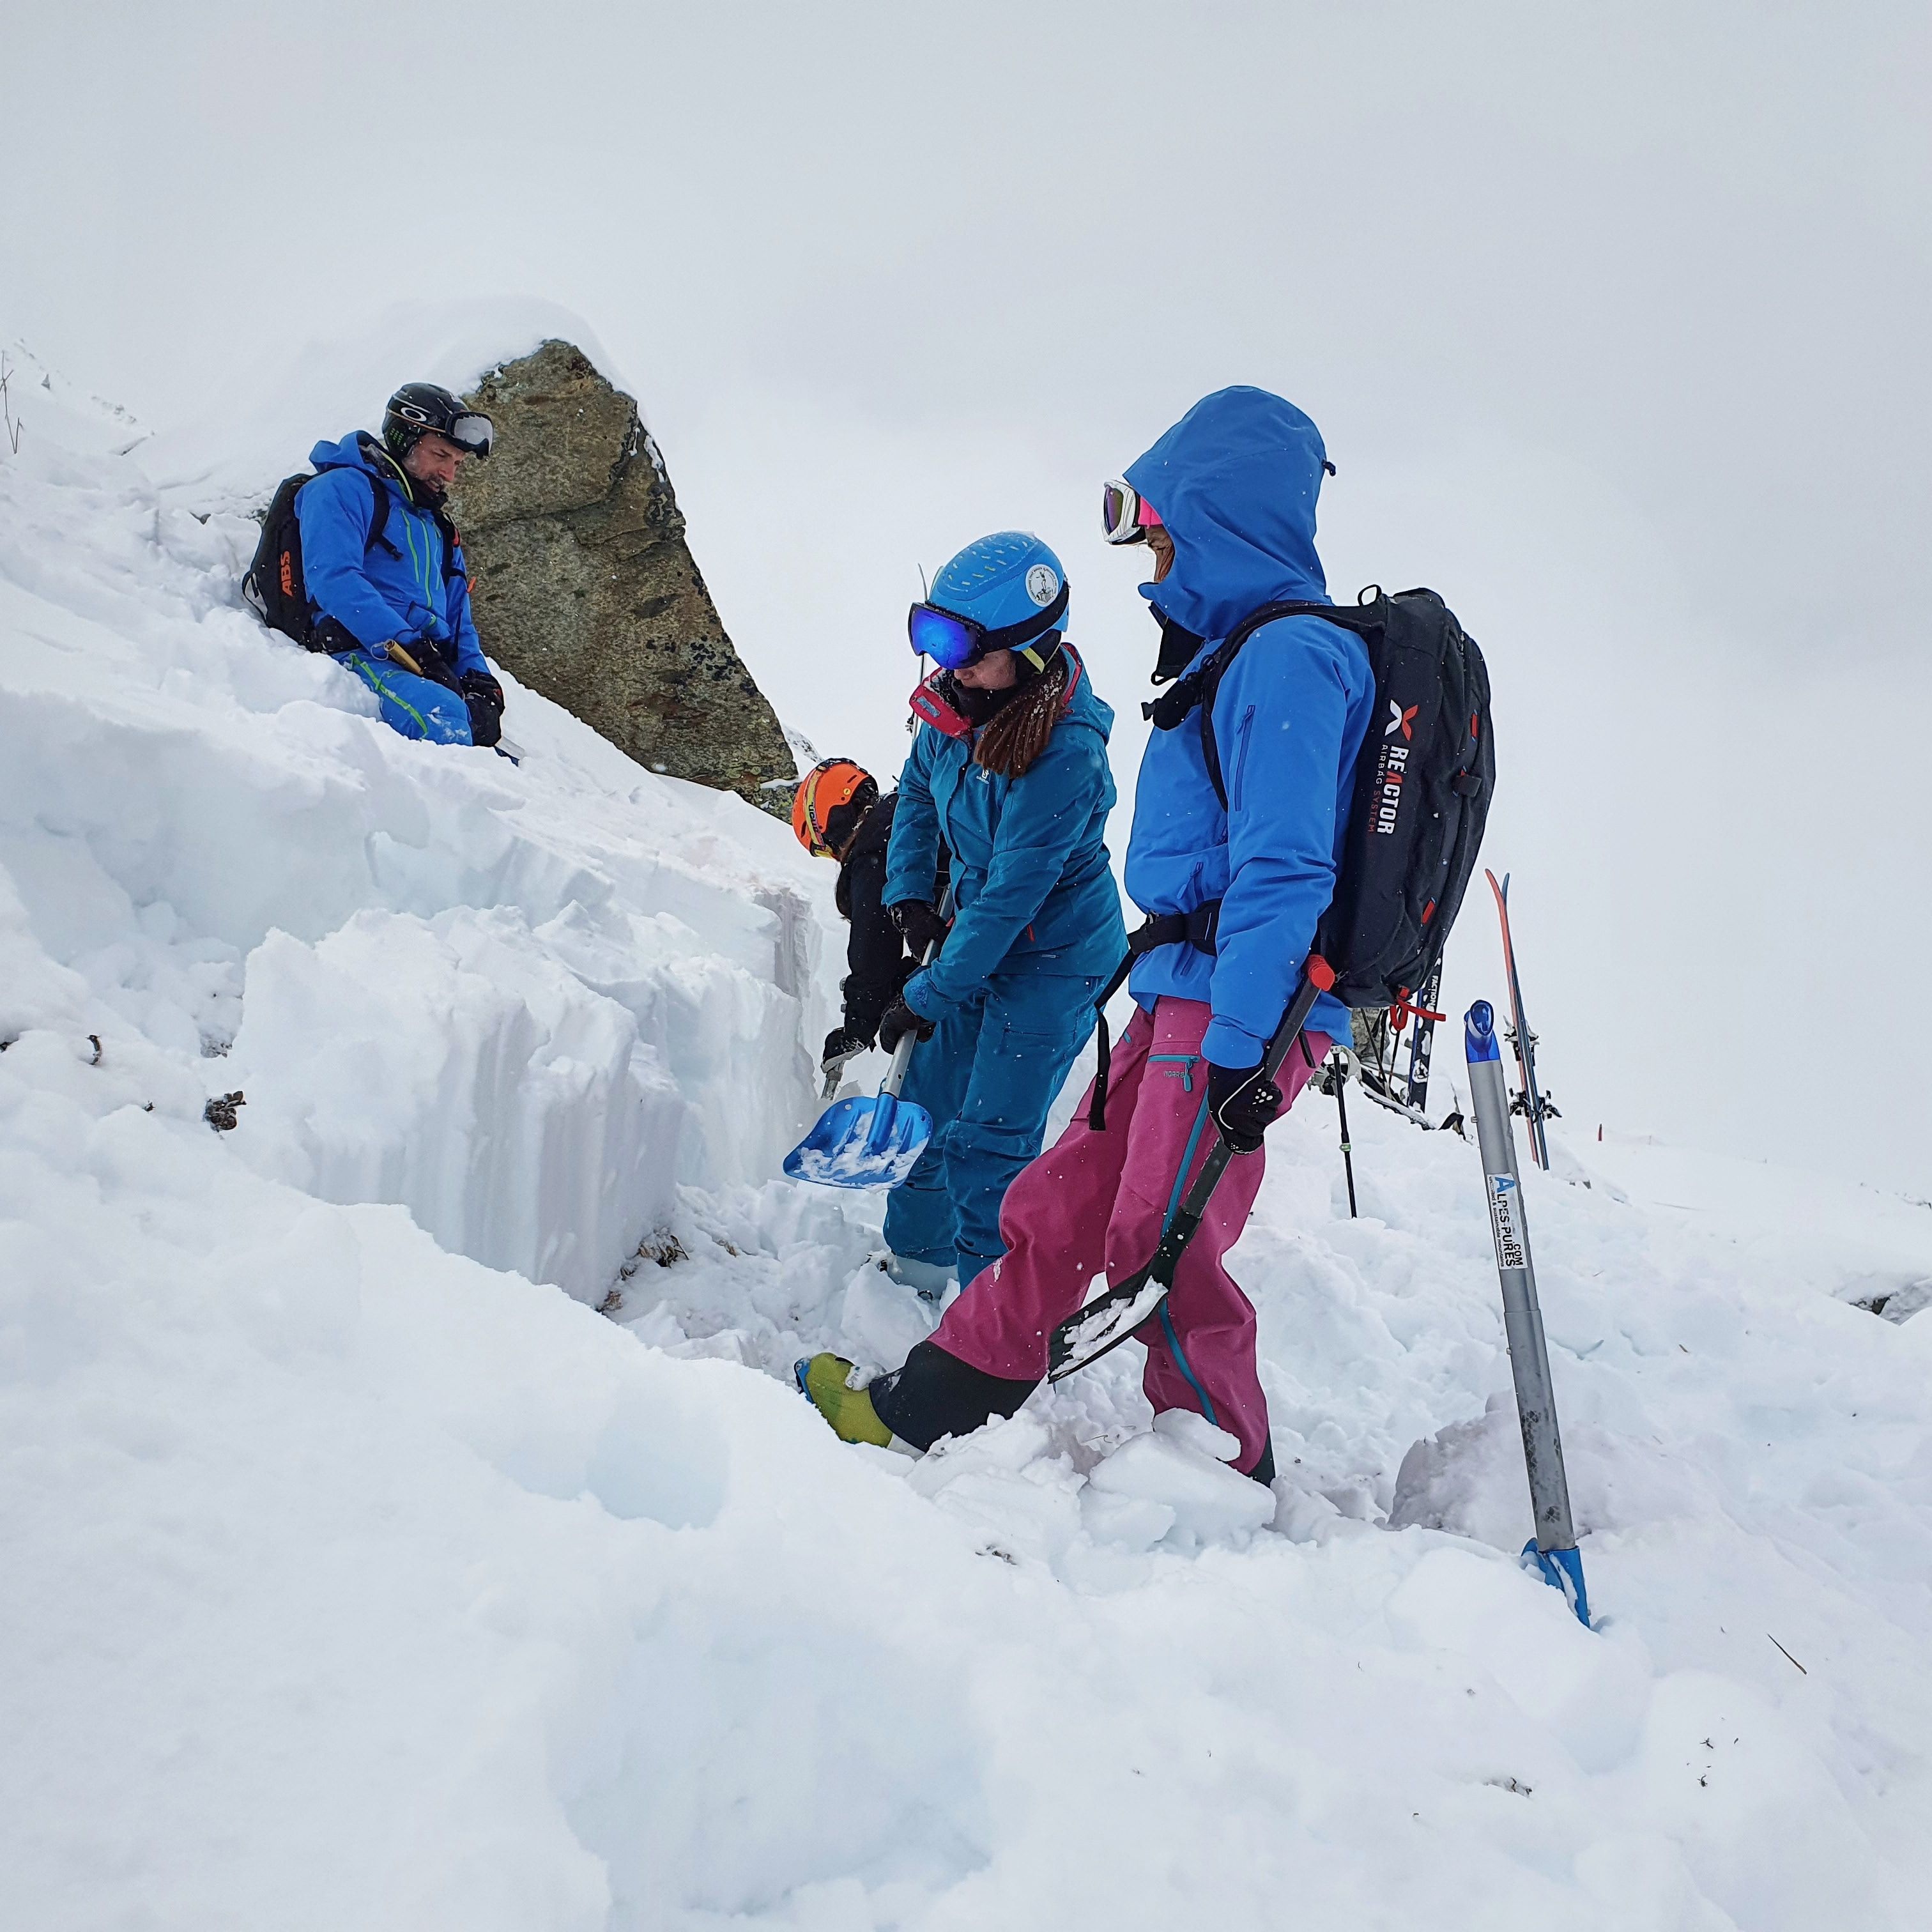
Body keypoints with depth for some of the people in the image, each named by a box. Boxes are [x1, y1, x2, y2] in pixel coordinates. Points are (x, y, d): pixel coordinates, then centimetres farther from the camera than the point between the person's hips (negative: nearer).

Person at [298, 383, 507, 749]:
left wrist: (479, 680, 4)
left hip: (433, 671, 8)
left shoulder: (438, 527, 32)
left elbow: (458, 617, 27)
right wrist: (409, 647, -20)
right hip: (363, 658, -8)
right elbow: (333, 579, -11)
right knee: (442, 713, -37)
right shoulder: (343, 489, 6)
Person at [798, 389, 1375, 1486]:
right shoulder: (1245, 649, 19)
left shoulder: (1288, 654, -14)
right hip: (1186, 996, 10)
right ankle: (927, 1410, 22)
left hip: (1237, 1013, -10)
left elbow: (1284, 870, -22)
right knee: (1059, 1208, 12)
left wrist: (1241, 1048, -24)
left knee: (1161, 1254, -2)